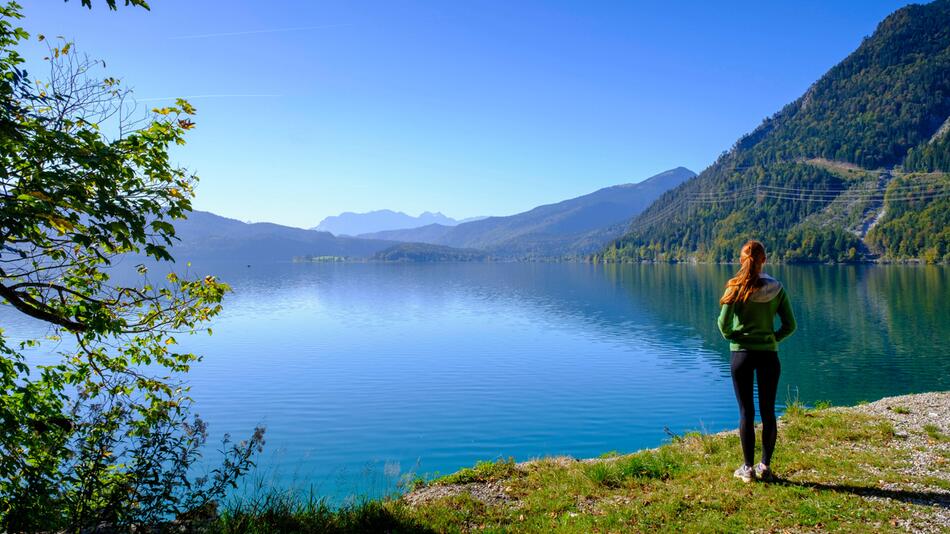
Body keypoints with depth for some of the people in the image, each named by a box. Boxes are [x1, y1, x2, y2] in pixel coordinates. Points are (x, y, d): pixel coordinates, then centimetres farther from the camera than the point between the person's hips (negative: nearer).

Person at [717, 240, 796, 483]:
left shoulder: (736, 287, -9)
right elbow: (790, 326, -1)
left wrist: (731, 337, 4)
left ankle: (748, 468, 11)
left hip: (741, 354, -2)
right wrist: (773, 338, 11)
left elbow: (724, 322, -14)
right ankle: (765, 466, 18)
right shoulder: (776, 288, -1)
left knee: (746, 411, 5)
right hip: (768, 354, 2)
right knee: (768, 411, 12)